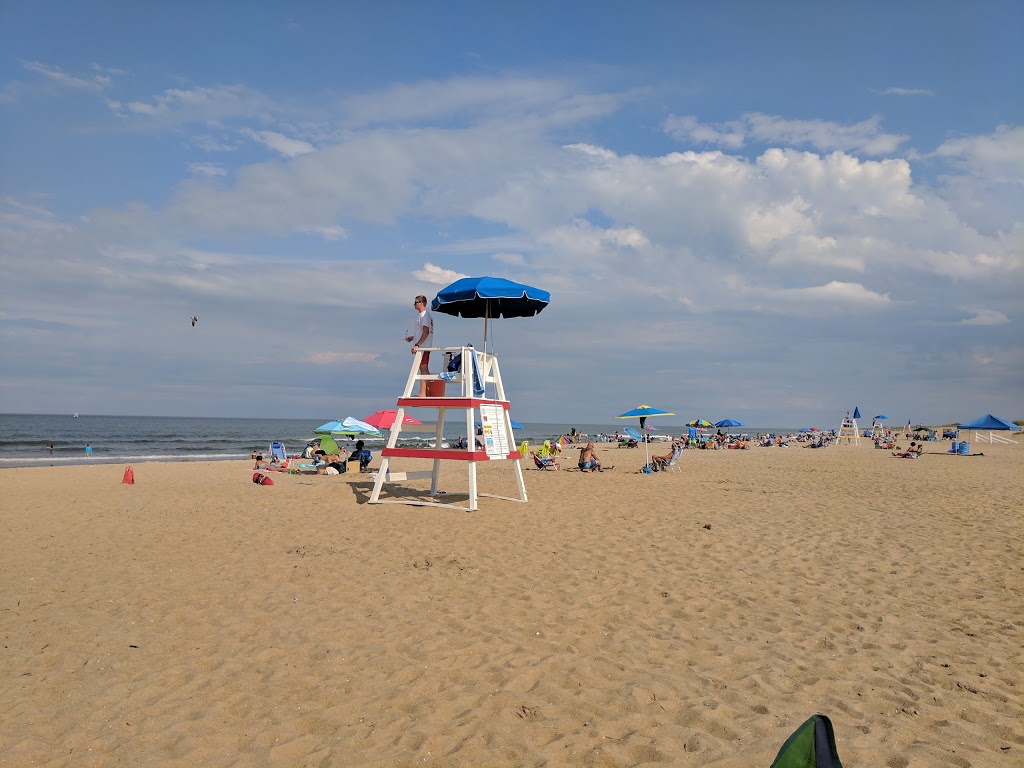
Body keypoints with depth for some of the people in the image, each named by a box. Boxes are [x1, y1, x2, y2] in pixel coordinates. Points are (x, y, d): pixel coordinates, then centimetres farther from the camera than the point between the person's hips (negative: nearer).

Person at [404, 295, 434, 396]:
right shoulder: (425, 315, 19)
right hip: (422, 347, 11)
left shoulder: (424, 315, -13)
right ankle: (427, 392, 17)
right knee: (424, 369, 13)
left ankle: (422, 393, -16)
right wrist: (413, 338, 21)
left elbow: (426, 332, -22)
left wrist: (417, 345, -27)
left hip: (423, 347, -11)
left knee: (423, 369, -13)